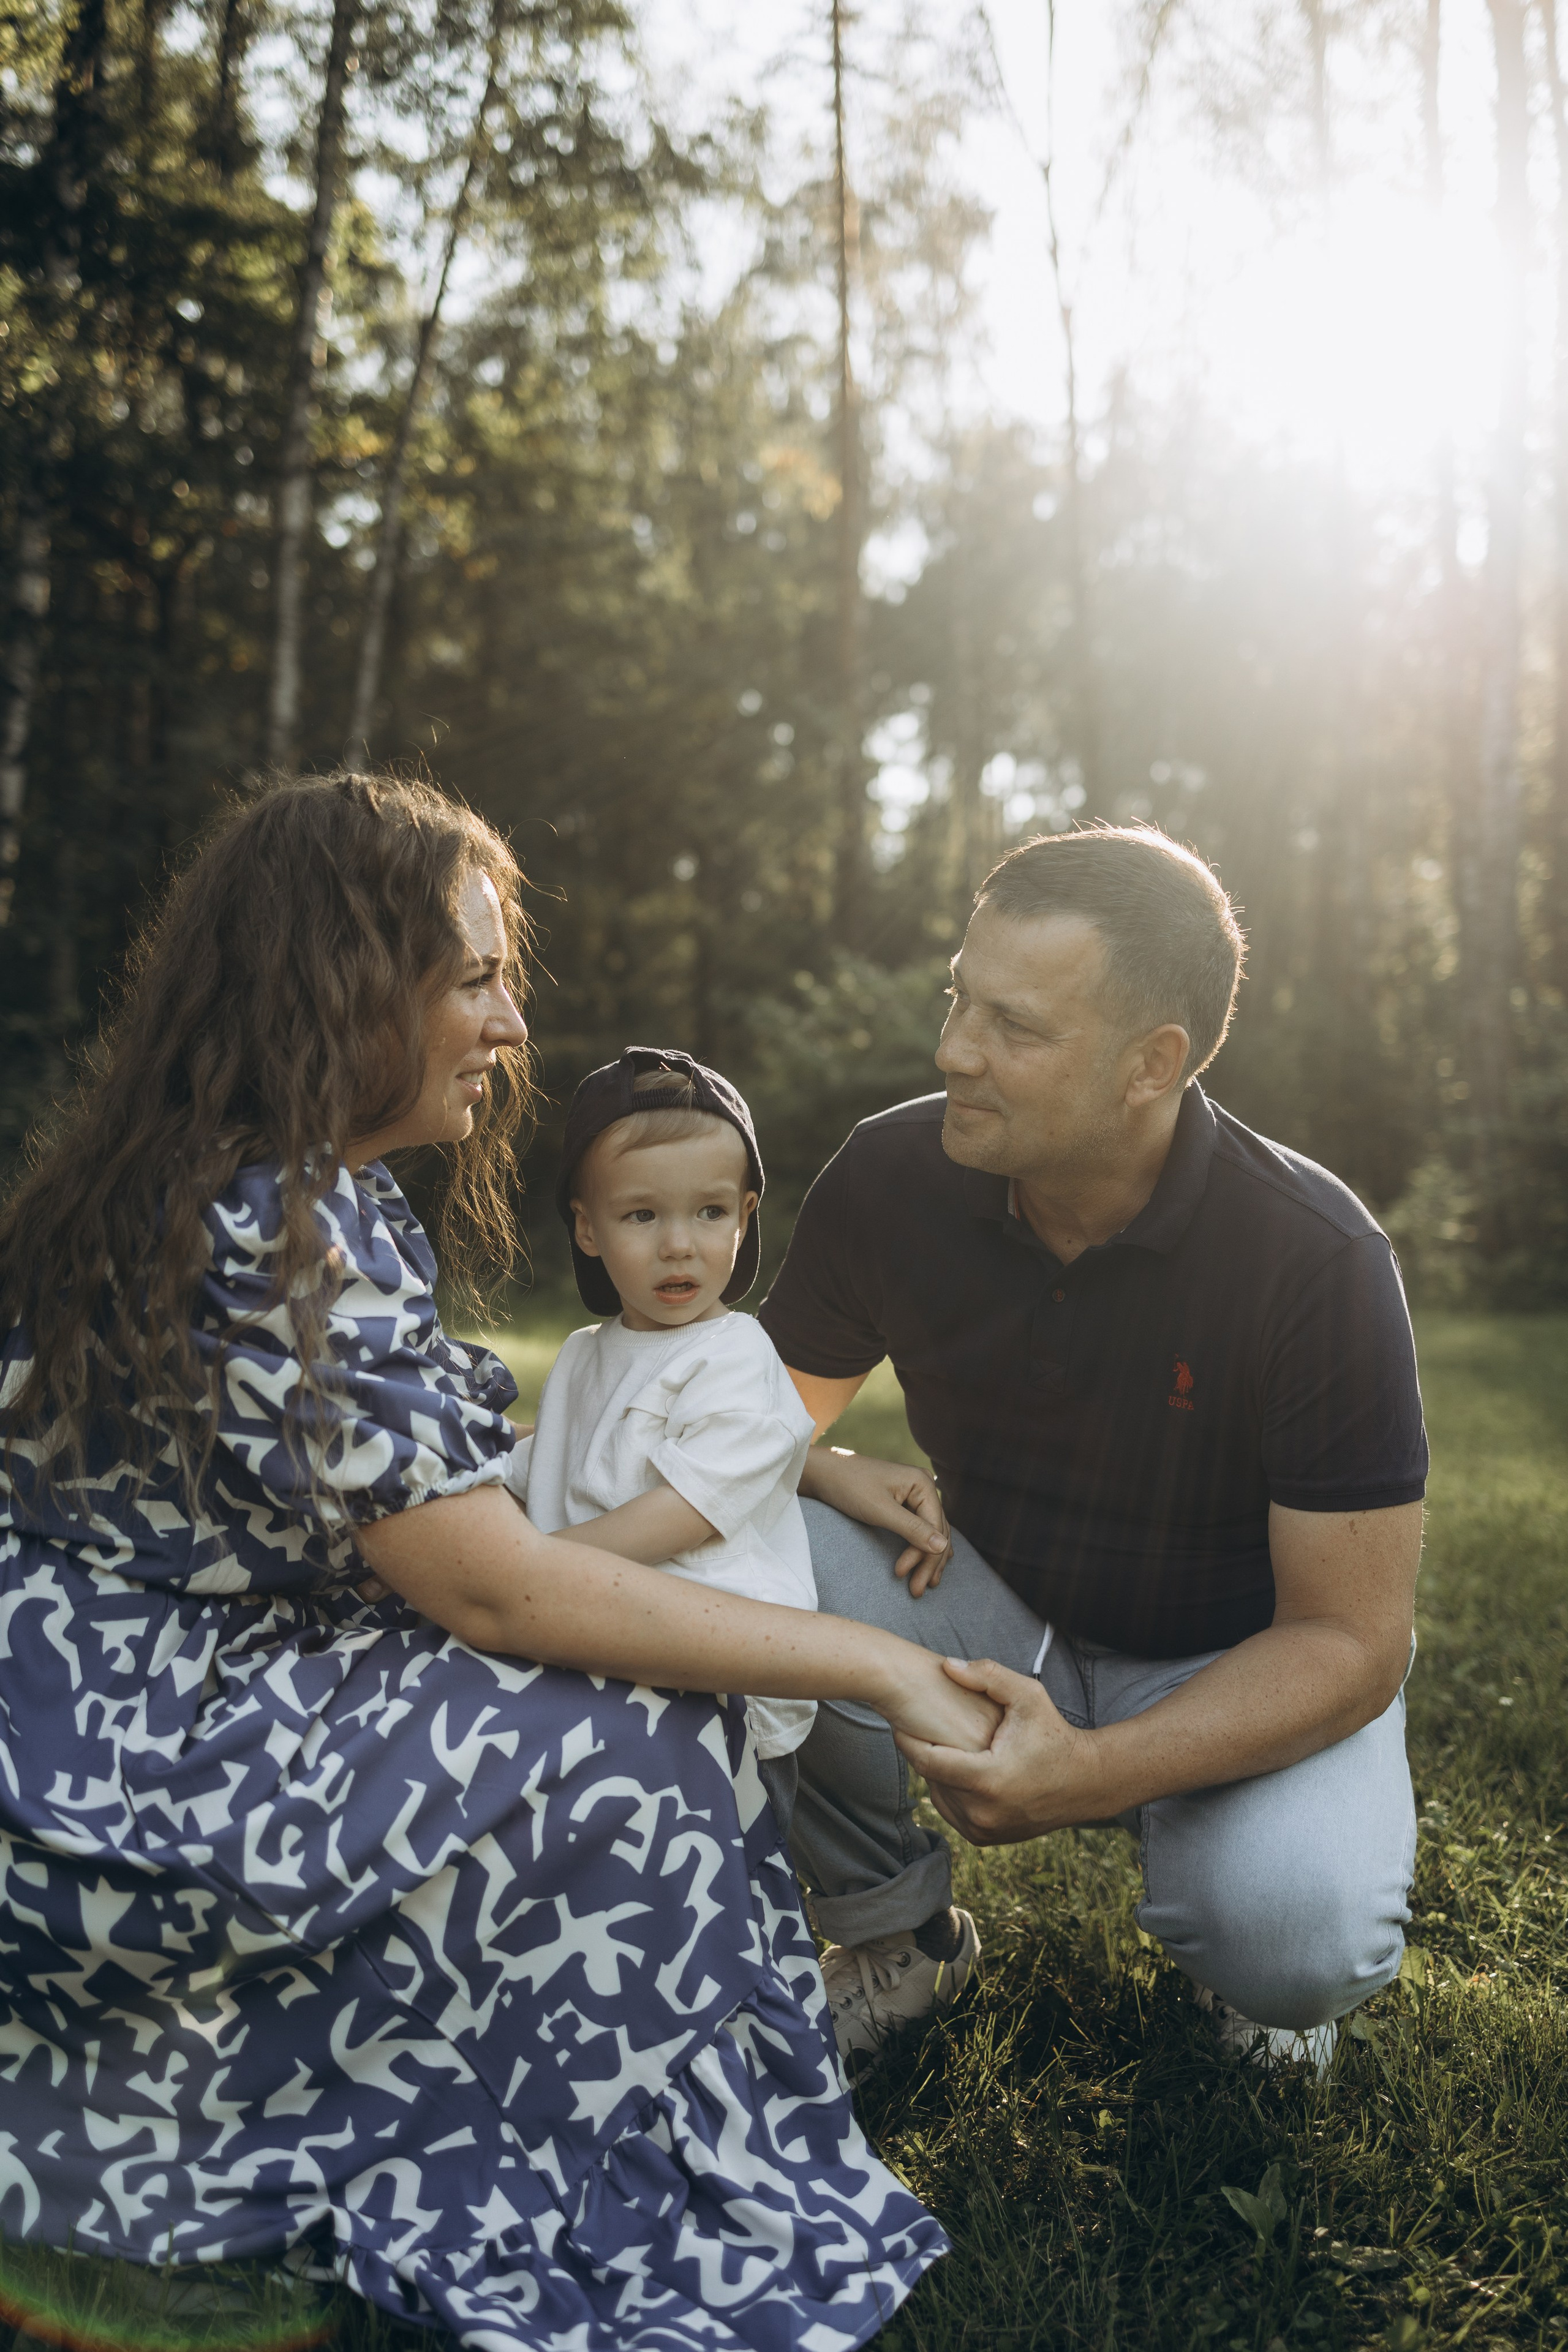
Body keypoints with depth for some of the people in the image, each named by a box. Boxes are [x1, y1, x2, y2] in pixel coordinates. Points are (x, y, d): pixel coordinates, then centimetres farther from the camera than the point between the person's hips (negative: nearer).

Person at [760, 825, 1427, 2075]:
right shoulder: (891, 1176, -15)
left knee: (1300, 1937, -33)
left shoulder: (1316, 1260, -25)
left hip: (1241, 1666, -3)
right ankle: (896, 1935, 2)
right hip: (998, 1615, 3)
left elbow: (1348, 1638, -22)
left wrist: (1096, 1773, -38)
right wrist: (844, 1481, -24)